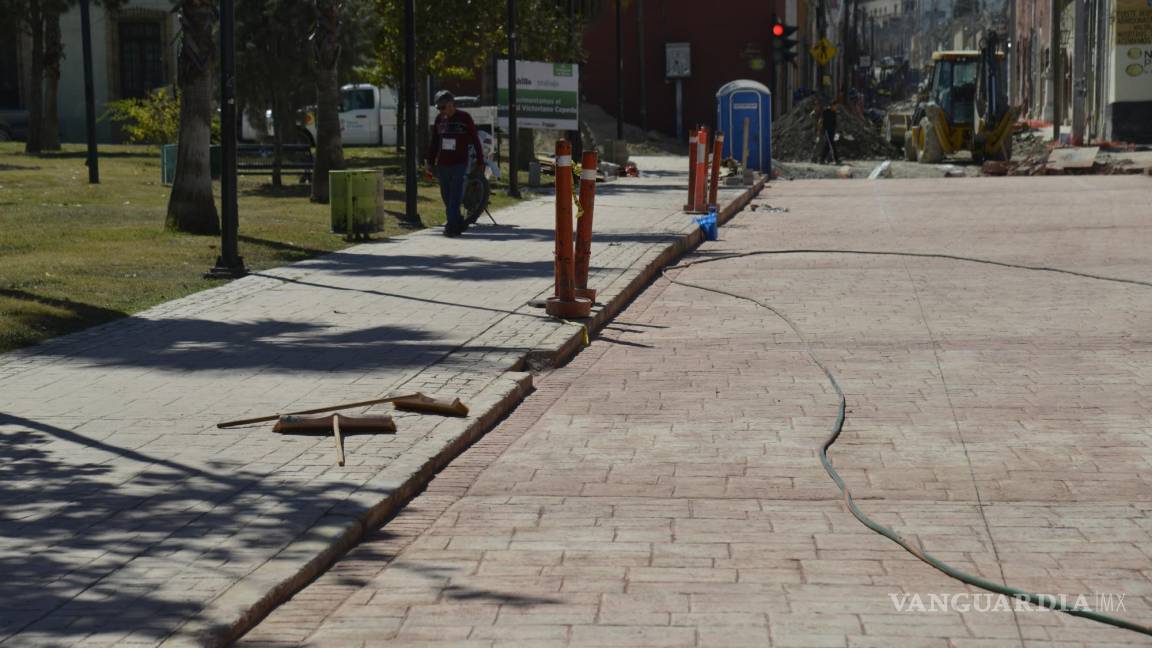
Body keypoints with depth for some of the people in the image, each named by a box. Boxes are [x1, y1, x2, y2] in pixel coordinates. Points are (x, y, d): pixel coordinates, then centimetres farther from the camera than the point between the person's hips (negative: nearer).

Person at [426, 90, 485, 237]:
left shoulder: (464, 118, -3)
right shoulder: (440, 119, 10)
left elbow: (475, 140, 0)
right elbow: (434, 142, 16)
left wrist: (480, 161, -1)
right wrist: (431, 162, 15)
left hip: (459, 164, -5)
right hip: (442, 165, 5)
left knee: (455, 197, -10)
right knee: (446, 197, 8)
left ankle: (452, 226, -12)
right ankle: (459, 224, 20)